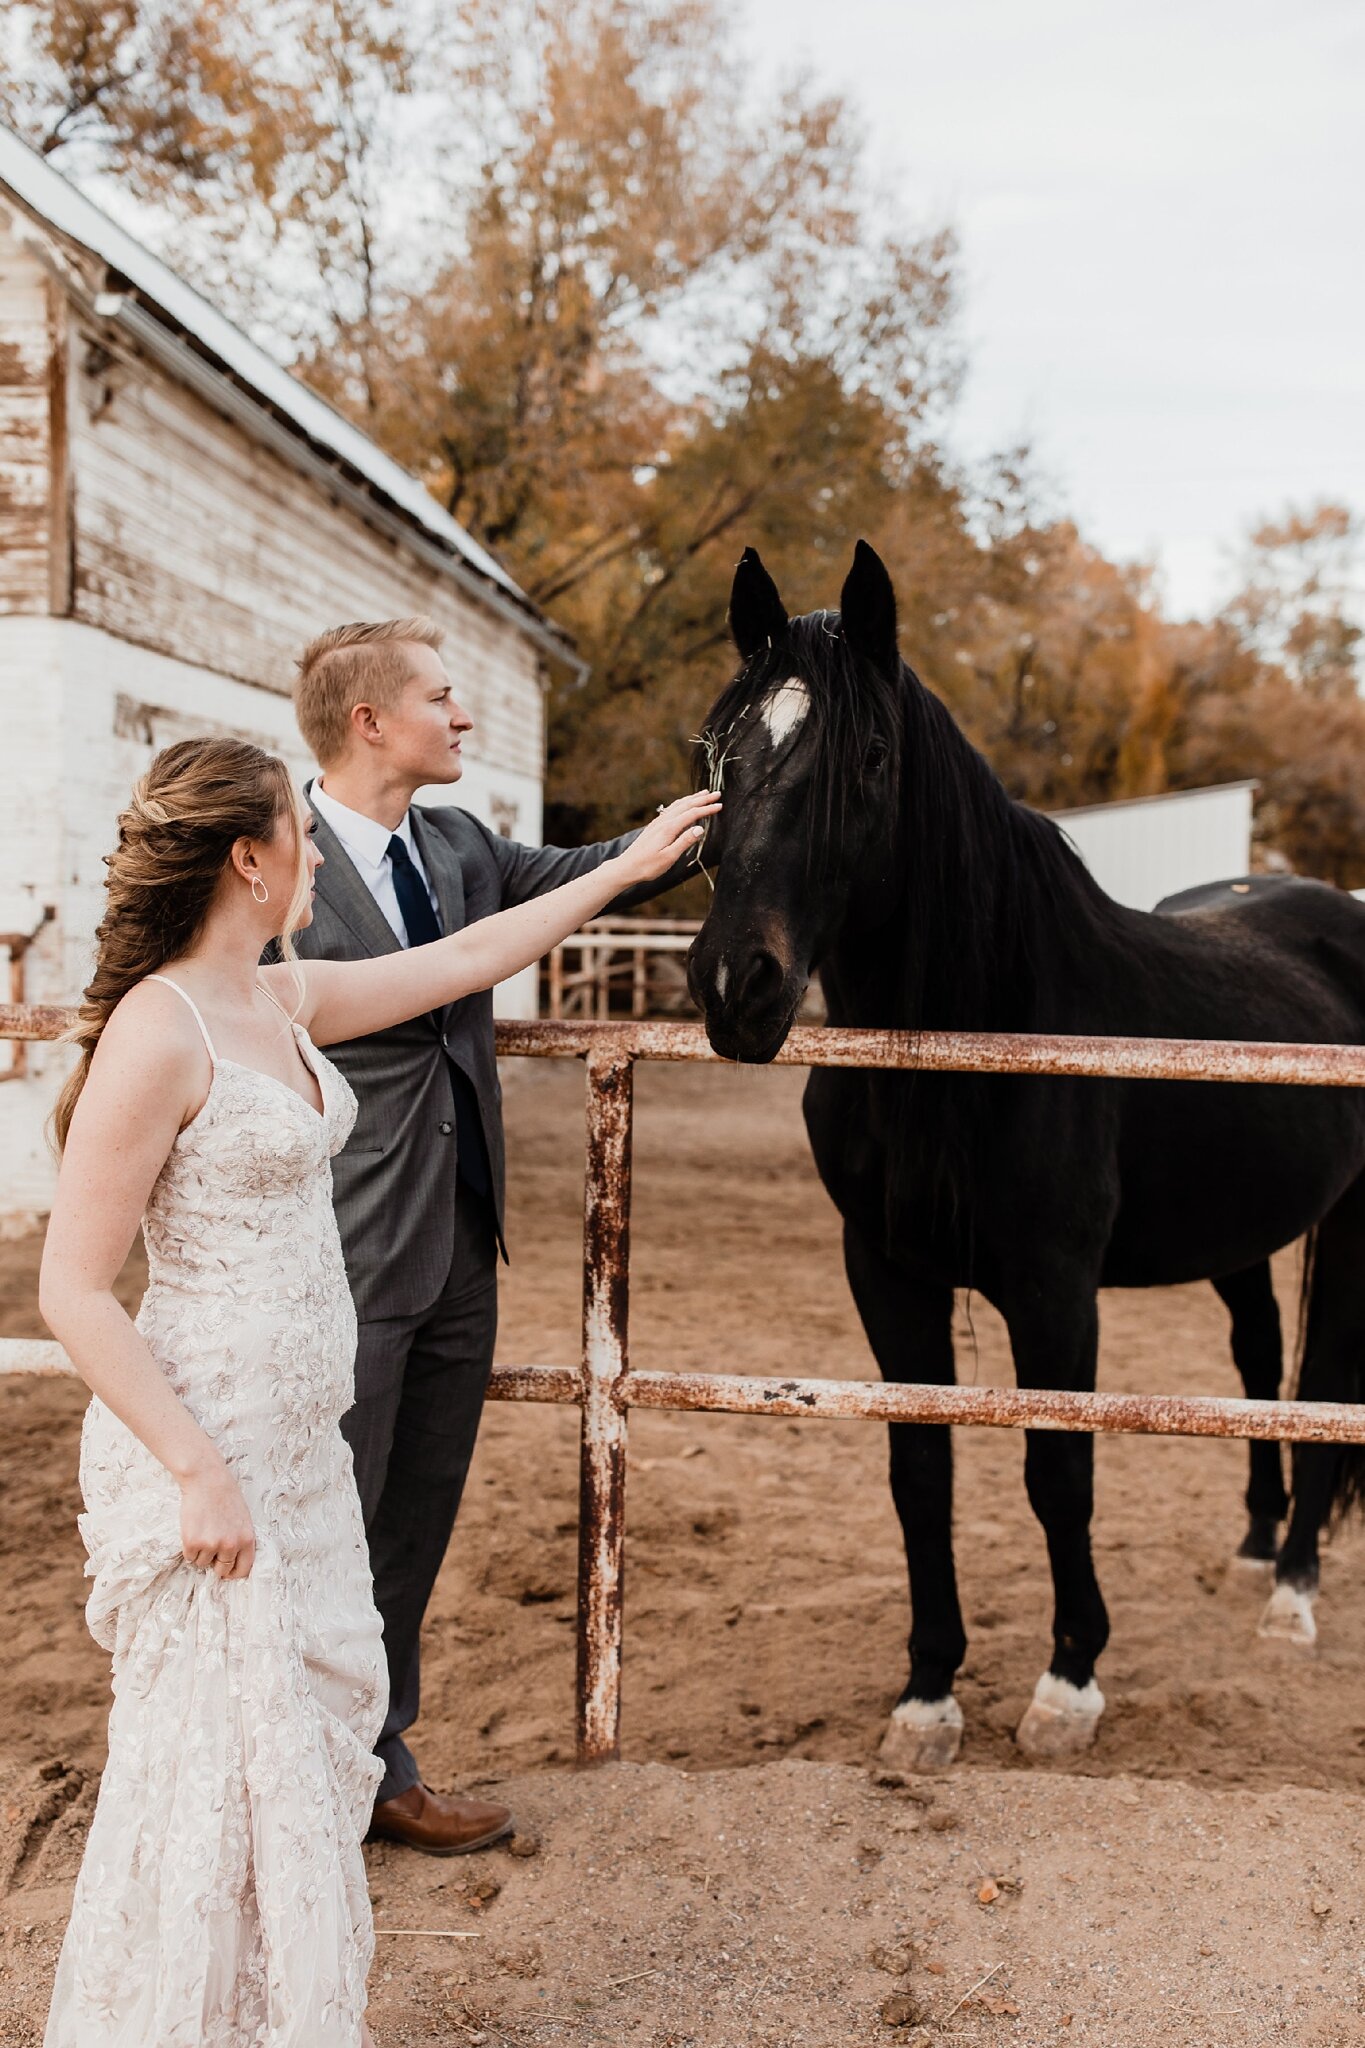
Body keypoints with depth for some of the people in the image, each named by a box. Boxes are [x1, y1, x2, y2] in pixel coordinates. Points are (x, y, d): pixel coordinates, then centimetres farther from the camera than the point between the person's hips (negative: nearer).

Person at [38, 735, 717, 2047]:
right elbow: (71, 1291, -19)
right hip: (204, 1452, -9)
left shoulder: (286, 1002, 6)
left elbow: (463, 961, 19)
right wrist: (200, 1476, -21)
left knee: (317, 1724, 19)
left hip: (301, 1445, 9)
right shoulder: (160, 1033, -19)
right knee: (211, 1765, 3)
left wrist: (629, 867, 24)